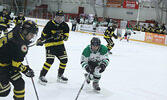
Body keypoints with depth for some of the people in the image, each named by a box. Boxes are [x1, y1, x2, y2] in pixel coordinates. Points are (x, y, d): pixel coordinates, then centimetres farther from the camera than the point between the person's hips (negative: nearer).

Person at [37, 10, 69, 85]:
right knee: (50, 60, -18)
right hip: (50, 44, -5)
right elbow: (44, 34, -3)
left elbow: (66, 37, -6)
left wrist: (60, 36, -24)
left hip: (59, 44, 6)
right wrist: (40, 40, -13)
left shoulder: (65, 26, -1)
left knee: (64, 59, 5)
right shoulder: (50, 24, -11)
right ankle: (42, 76, -6)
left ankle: (60, 76, 23)